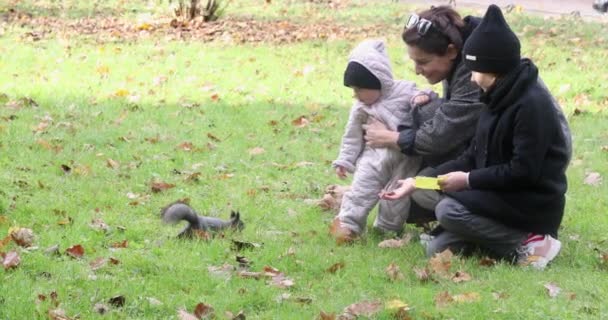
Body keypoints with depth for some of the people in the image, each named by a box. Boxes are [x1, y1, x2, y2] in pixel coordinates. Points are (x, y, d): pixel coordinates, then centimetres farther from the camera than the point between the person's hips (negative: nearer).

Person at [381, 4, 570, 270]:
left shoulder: (531, 104, -20)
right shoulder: (500, 99, 9)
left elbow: (524, 170, -23)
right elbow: (473, 157, 12)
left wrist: (469, 180, -16)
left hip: (535, 205, -9)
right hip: (502, 197, 9)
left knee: (448, 209, -25)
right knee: (437, 250, -1)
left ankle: (525, 243, -14)